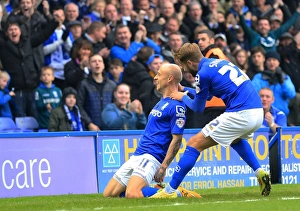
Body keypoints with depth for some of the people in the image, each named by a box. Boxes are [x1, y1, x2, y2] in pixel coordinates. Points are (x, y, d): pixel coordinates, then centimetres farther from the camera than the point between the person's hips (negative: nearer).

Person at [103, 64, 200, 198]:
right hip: (137, 156, 10)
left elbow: (176, 140, -16)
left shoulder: (176, 106, -12)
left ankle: (177, 193, -12)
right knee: (108, 194, 5)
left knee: (132, 195, -31)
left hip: (150, 157, -10)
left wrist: (163, 167, -20)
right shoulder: (162, 102, 19)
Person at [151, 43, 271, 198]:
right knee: (235, 138, 41)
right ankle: (260, 172, 21)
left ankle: (169, 191, 0)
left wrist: (182, 97, 25)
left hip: (239, 115, -9)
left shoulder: (203, 73, -6)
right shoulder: (219, 62, 20)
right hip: (258, 113, 9)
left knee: (194, 144, 0)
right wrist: (184, 90, 38)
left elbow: (198, 107, 8)